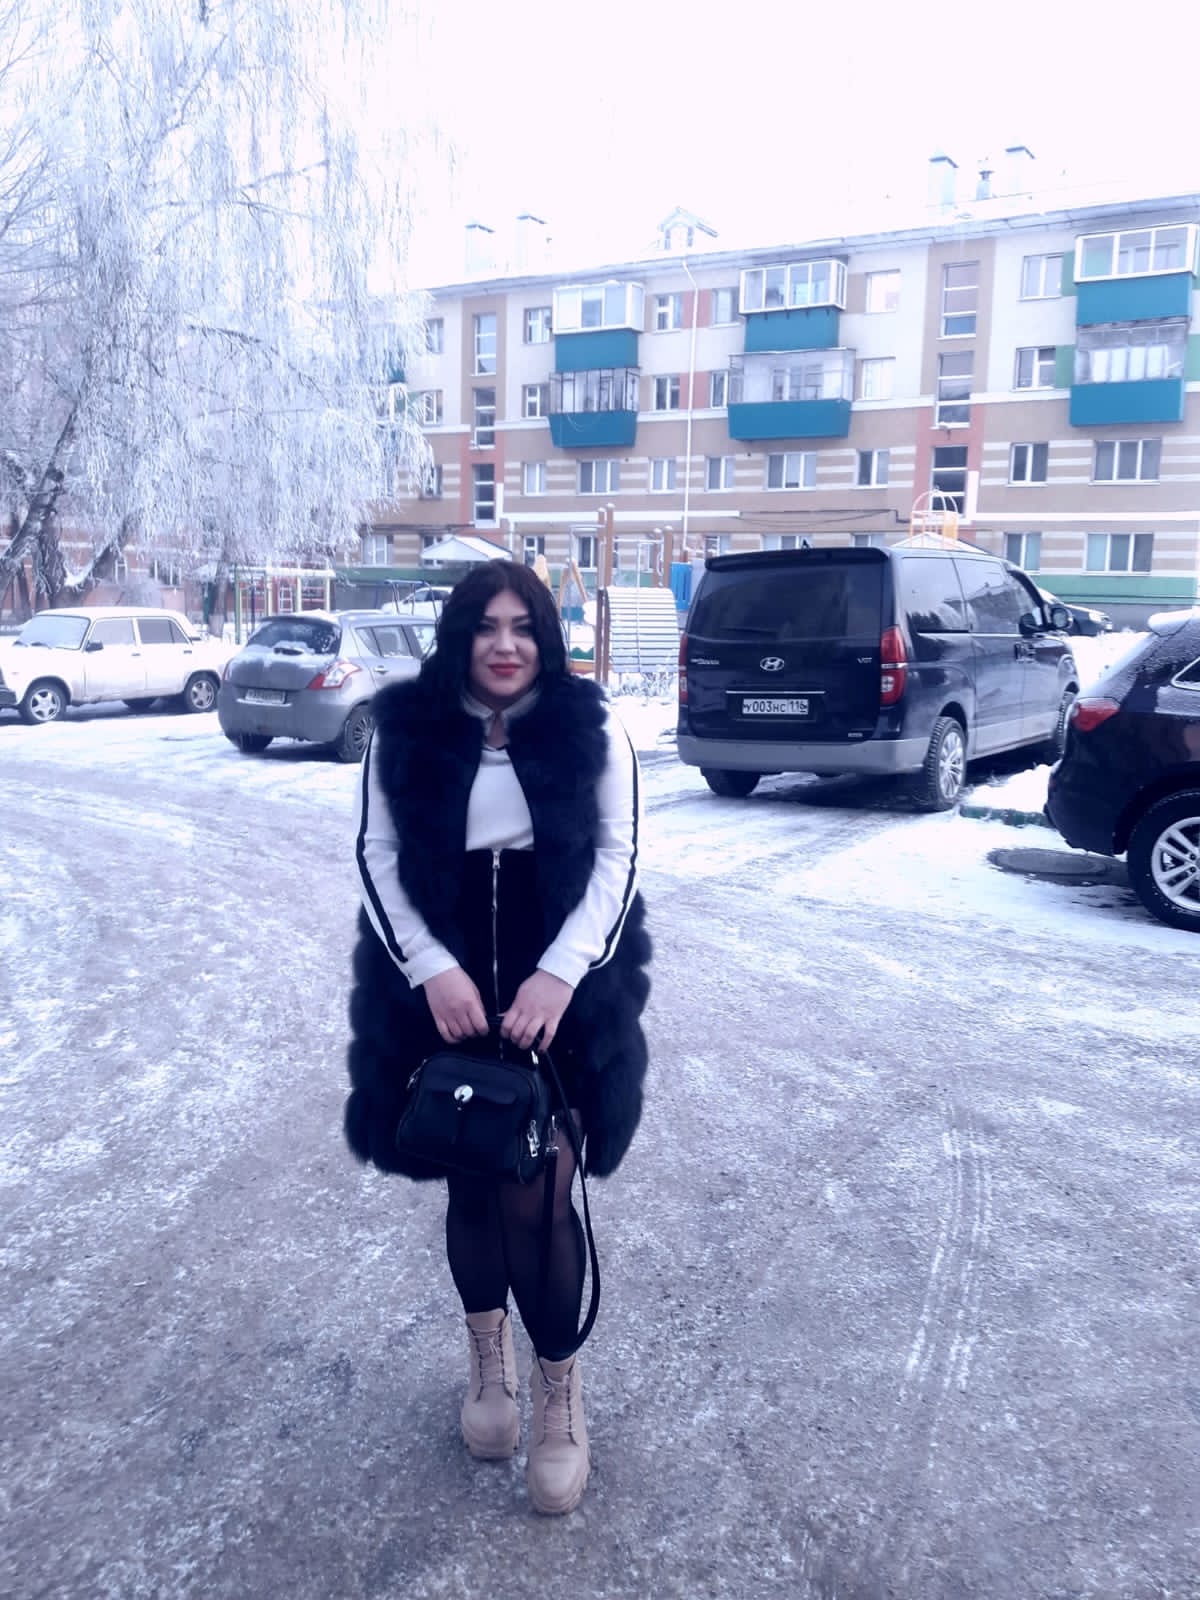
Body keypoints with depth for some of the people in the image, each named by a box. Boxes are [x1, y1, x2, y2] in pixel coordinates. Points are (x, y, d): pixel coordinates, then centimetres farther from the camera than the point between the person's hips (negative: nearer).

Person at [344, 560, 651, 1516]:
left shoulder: (591, 730, -5)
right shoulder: (407, 731, -2)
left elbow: (617, 857, -5)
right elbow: (377, 856, -1)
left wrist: (558, 975, -16)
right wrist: (430, 969, -13)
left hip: (559, 995, -2)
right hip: (441, 993, 2)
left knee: (535, 1195, -4)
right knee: (471, 1182, 14)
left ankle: (560, 1391, 19)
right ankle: (490, 1357, 38)